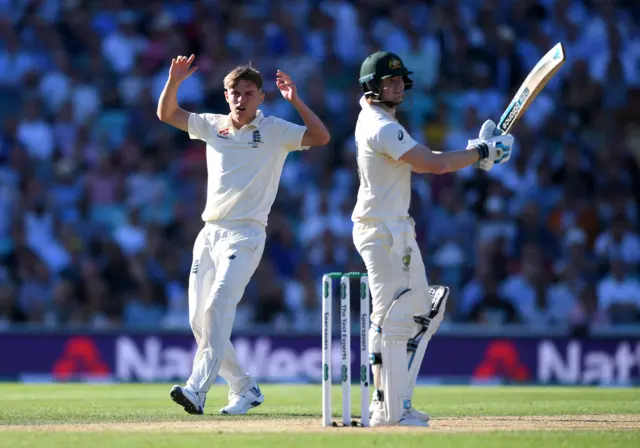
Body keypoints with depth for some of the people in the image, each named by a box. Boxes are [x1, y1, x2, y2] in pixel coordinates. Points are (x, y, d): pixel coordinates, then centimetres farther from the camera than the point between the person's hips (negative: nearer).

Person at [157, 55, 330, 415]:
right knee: (199, 320, 4)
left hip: (245, 233, -6)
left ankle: (198, 389, -30)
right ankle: (245, 389, 17)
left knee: (217, 307, -23)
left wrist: (296, 101, -21)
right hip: (210, 233, 6)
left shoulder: (275, 131, 0)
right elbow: (166, 114, 12)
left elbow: (321, 137, -12)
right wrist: (174, 81, -5)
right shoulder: (213, 126, 14)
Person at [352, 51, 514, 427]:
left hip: (397, 228, 11)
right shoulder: (382, 128, -17)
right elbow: (435, 164, -22)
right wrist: (482, 152, -10)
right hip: (382, 230, -11)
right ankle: (391, 410, -10)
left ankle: (390, 399, 15)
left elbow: (418, 162, 18)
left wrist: (470, 154, 6)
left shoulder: (374, 119, 15)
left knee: (423, 312, 13)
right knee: (392, 315, -11)